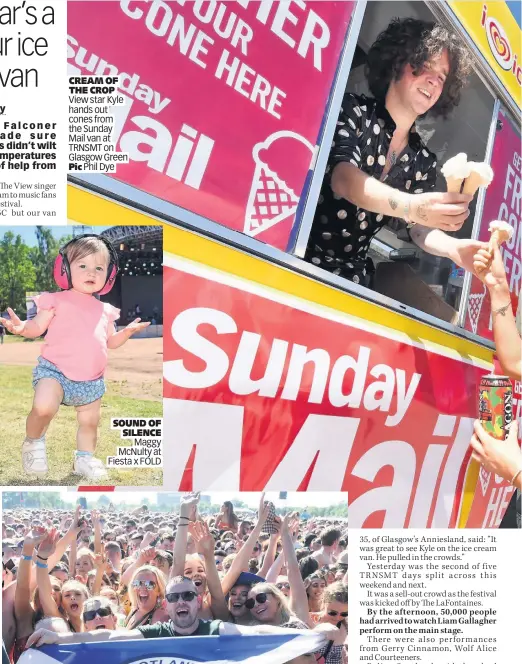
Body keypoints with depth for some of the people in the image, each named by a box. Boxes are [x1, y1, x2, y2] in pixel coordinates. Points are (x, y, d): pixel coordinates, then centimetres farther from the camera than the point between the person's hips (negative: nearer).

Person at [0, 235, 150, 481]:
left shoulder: (104, 310, 14)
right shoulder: (57, 301, -1)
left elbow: (110, 342, 21)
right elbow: (37, 327, -4)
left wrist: (126, 332, 4)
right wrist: (21, 327, -25)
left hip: (91, 381, 5)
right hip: (55, 371, -5)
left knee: (90, 423, 13)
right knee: (43, 408, -27)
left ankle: (84, 458, 36)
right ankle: (33, 443, 2)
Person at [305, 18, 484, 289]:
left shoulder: (424, 161, 10)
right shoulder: (354, 110, -3)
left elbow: (421, 228, 6)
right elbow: (343, 180, -19)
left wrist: (454, 248, -18)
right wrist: (411, 206, -37)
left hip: (350, 275, 4)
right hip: (300, 256, -4)